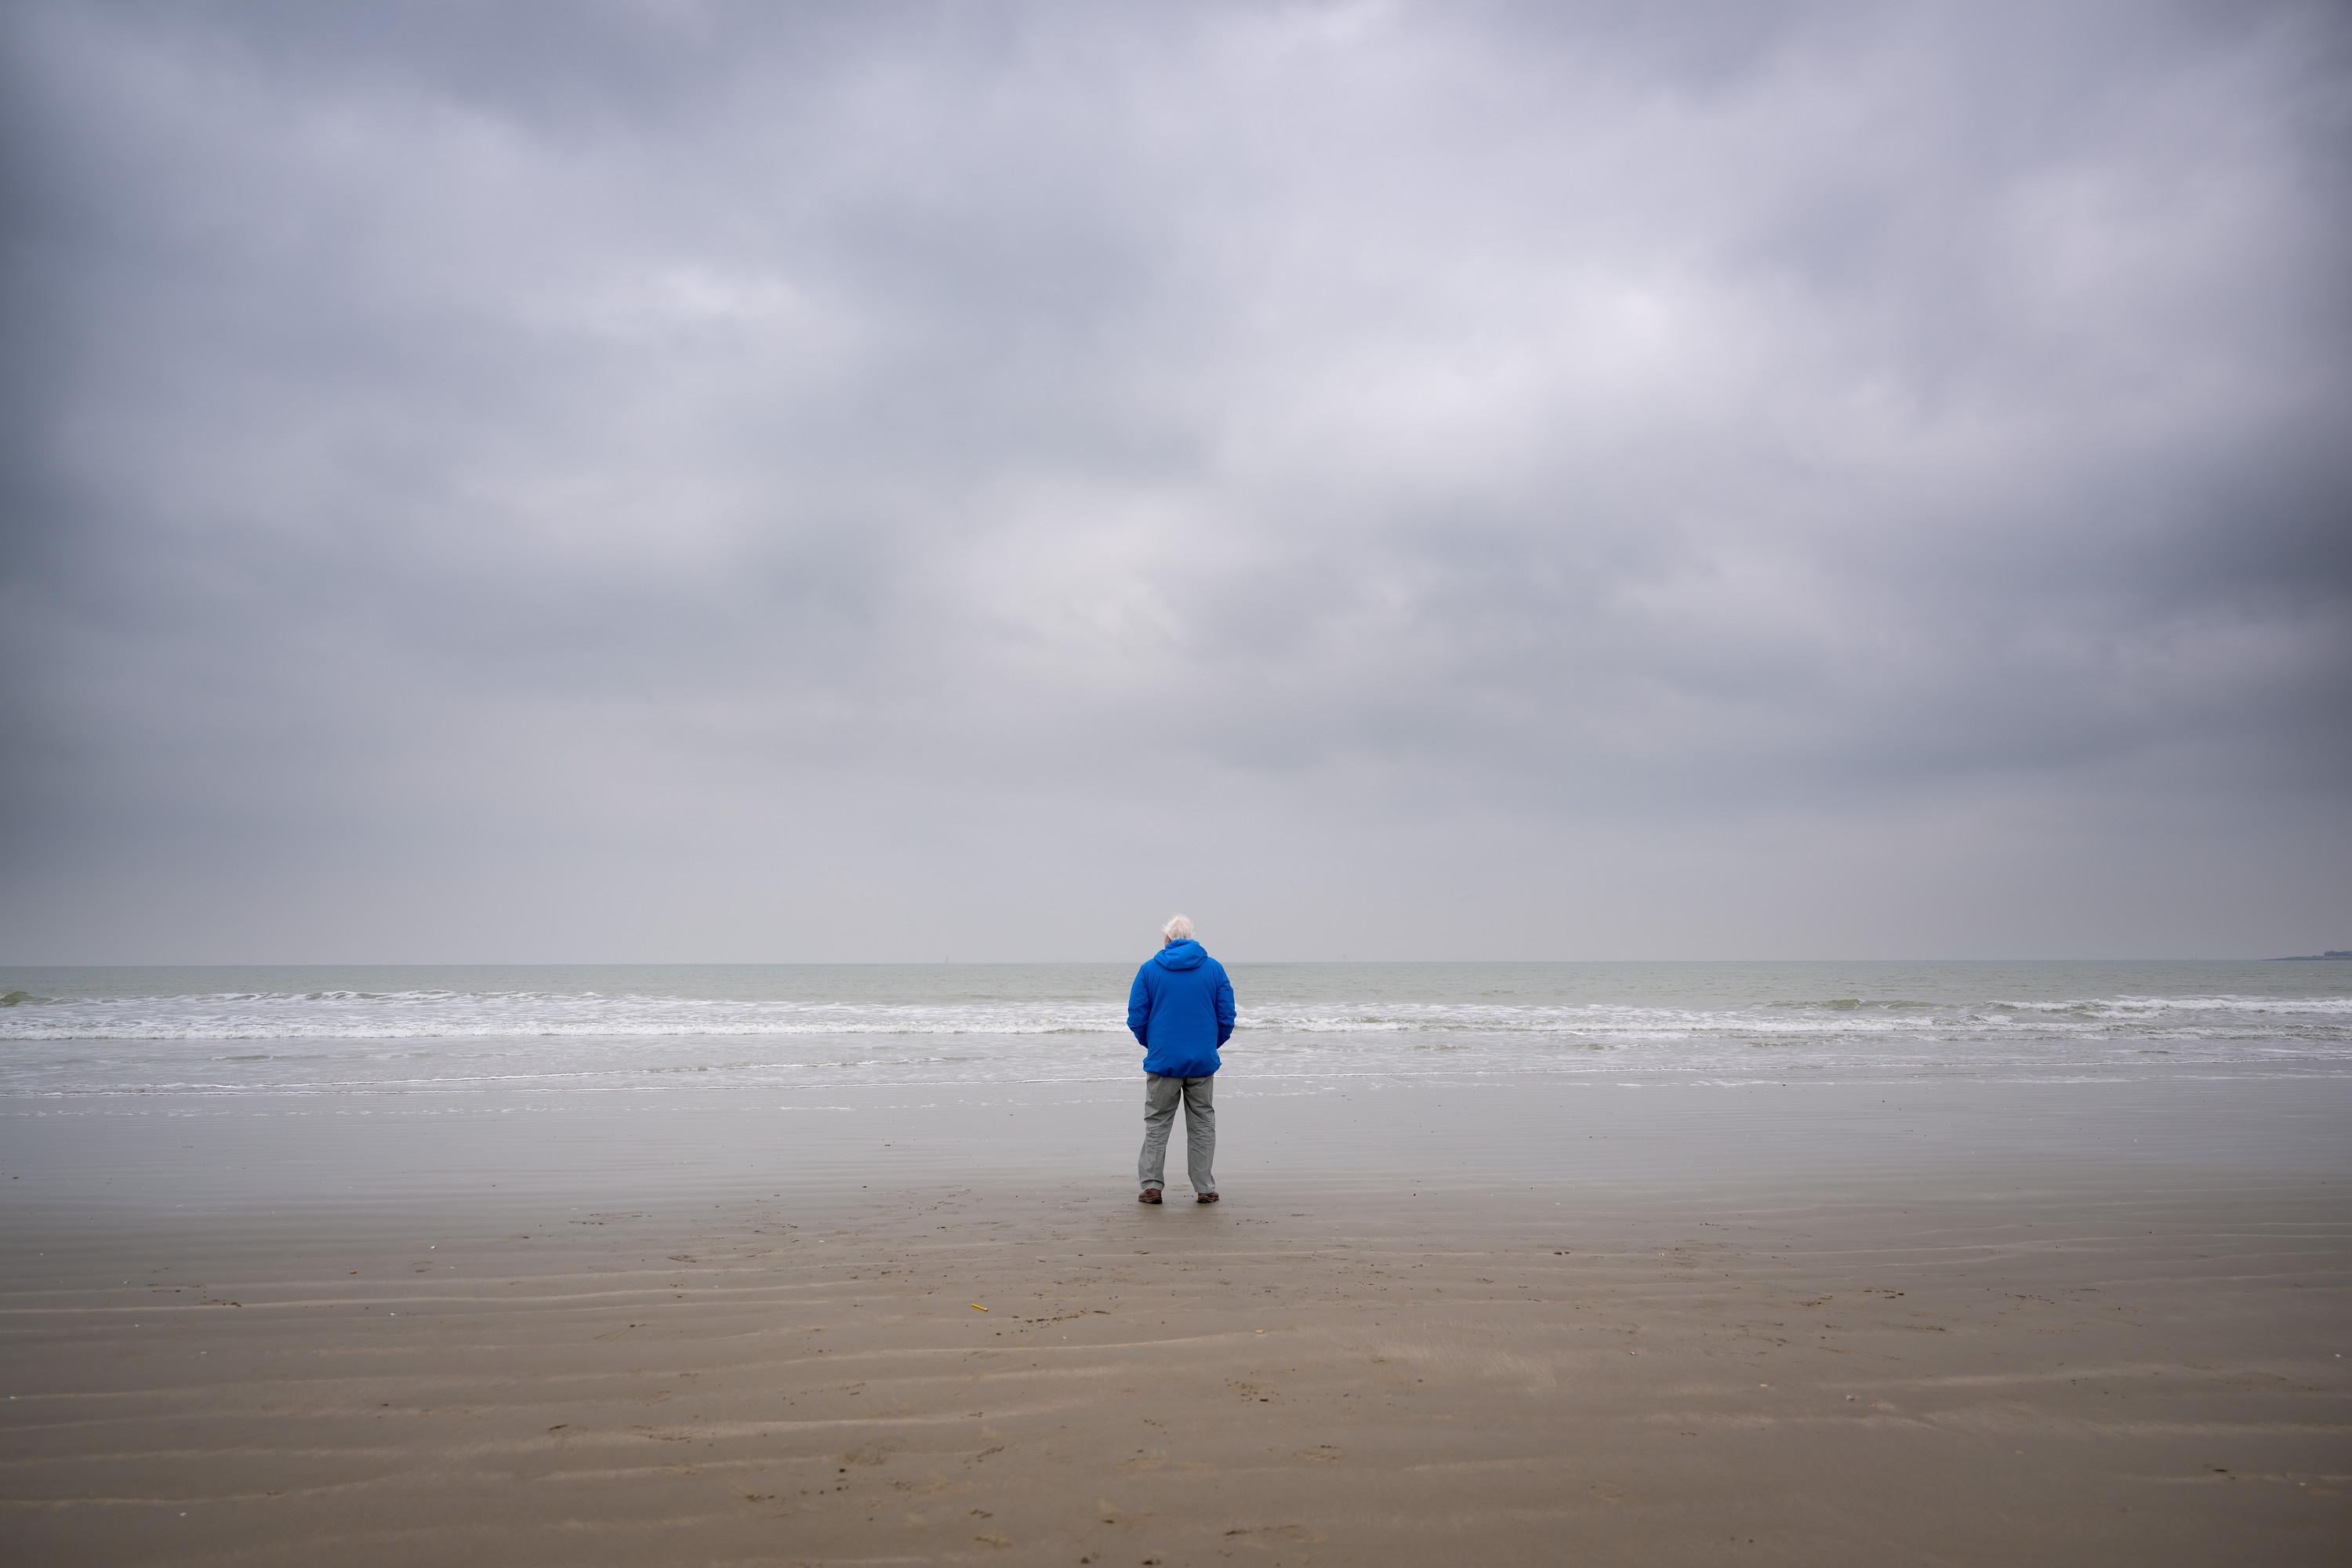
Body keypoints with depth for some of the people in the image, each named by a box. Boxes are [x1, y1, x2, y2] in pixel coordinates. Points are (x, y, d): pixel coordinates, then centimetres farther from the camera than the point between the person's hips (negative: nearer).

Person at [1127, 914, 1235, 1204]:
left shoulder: (1150, 969, -1)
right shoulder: (1214, 968, 2)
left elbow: (1136, 1018, 0)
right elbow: (1227, 1017, 3)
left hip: (1163, 1060, -1)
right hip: (1203, 1061, 1)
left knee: (1157, 1123, 9)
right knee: (1202, 1124, 10)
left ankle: (1151, 1185, 6)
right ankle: (1205, 1188, 10)